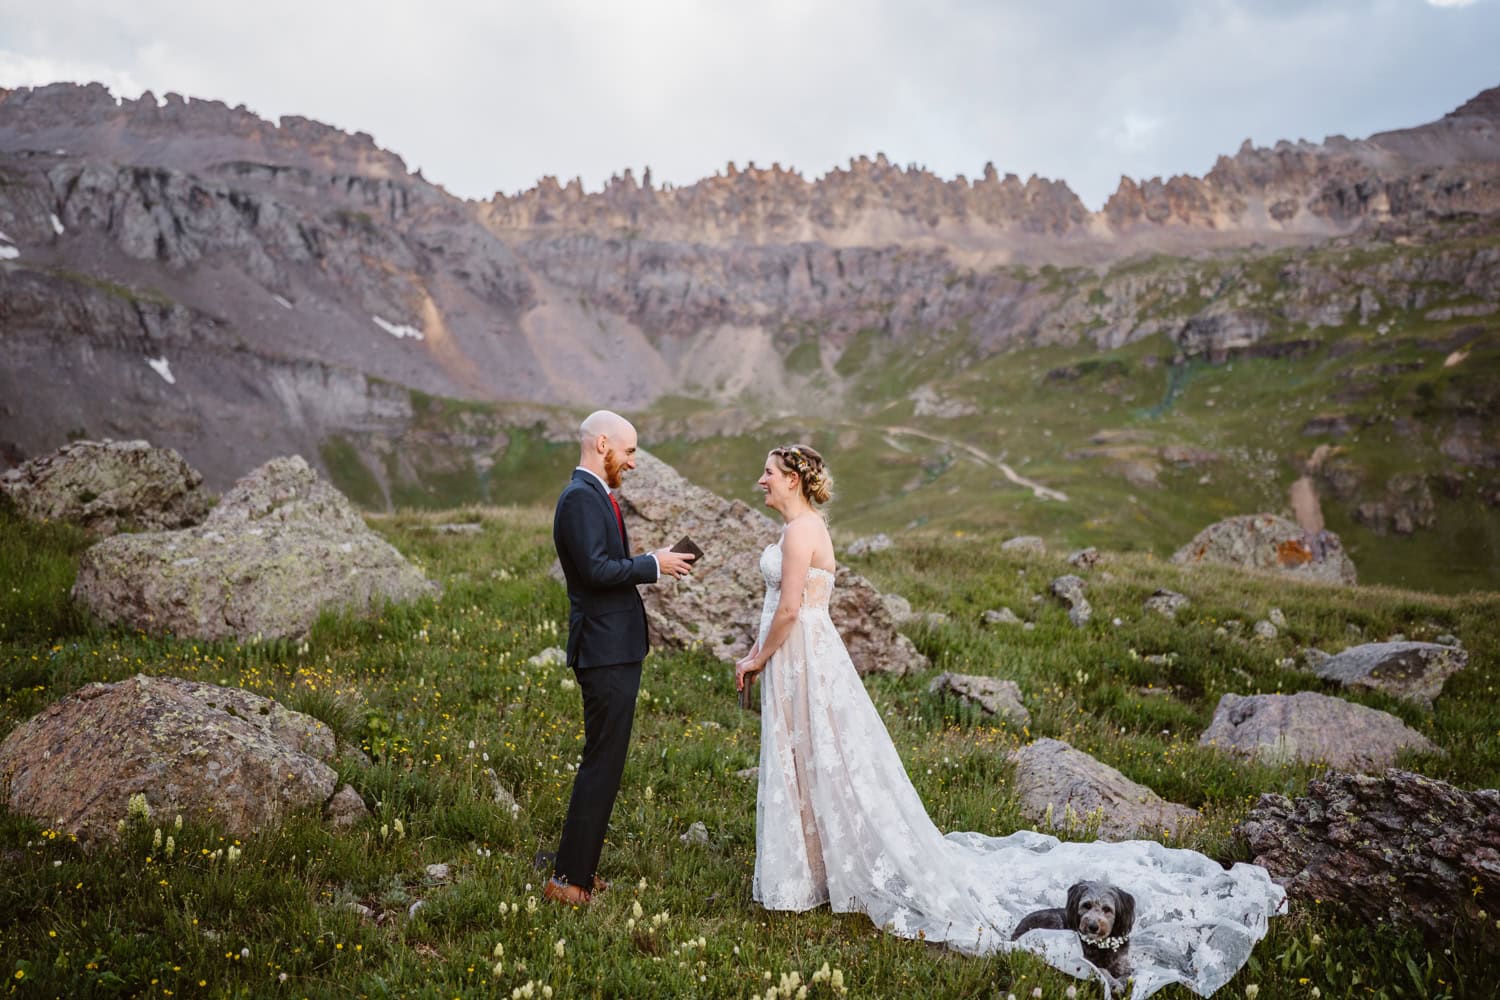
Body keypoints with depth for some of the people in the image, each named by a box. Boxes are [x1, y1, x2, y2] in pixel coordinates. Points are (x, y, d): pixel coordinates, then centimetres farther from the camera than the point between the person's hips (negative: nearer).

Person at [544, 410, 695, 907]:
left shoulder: (595, 495, 18)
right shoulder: (581, 497, -15)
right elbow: (596, 570, -24)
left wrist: (651, 564, 10)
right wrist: (653, 564, -14)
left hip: (615, 649, 11)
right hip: (605, 651, -11)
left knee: (603, 762, 16)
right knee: (602, 763, -5)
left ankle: (579, 869, 25)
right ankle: (569, 879, 3)